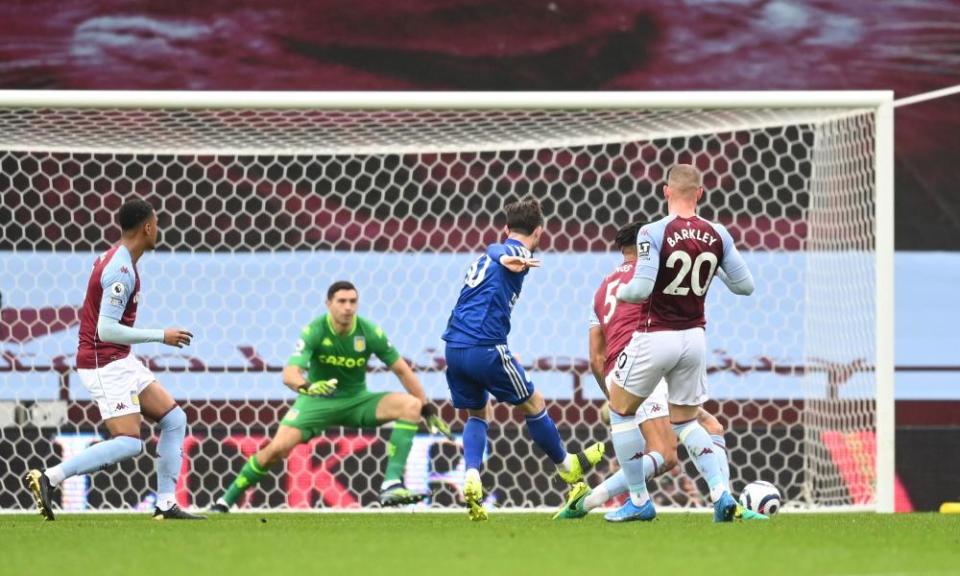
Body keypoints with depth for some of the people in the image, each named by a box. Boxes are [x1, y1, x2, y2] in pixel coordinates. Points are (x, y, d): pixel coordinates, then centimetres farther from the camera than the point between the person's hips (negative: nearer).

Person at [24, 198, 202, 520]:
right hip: (105, 364, -10)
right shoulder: (121, 271, -19)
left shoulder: (115, 259, 11)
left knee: (174, 420, 10)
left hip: (120, 362, 10)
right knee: (129, 443, -17)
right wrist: (161, 336, -18)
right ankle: (48, 478, -17)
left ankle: (166, 505, 8)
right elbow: (106, 330, -25)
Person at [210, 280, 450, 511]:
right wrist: (306, 387, -55)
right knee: (278, 448, -20)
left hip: (356, 401, 2)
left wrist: (429, 411, -2)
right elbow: (290, 374, -31)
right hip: (318, 401, -2)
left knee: (411, 405, -22)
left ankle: (392, 483, -29)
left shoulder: (370, 332, -14)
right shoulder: (314, 331, -20)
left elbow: (402, 371, -3)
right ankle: (225, 501, 0)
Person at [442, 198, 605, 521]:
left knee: (476, 414, 21)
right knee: (533, 405, 13)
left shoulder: (486, 256, 22)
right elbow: (500, 255, -26)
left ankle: (471, 479, -2)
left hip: (454, 347, 8)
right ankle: (567, 467, 30)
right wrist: (511, 261, -48)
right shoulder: (517, 252, -4)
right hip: (484, 347, -8)